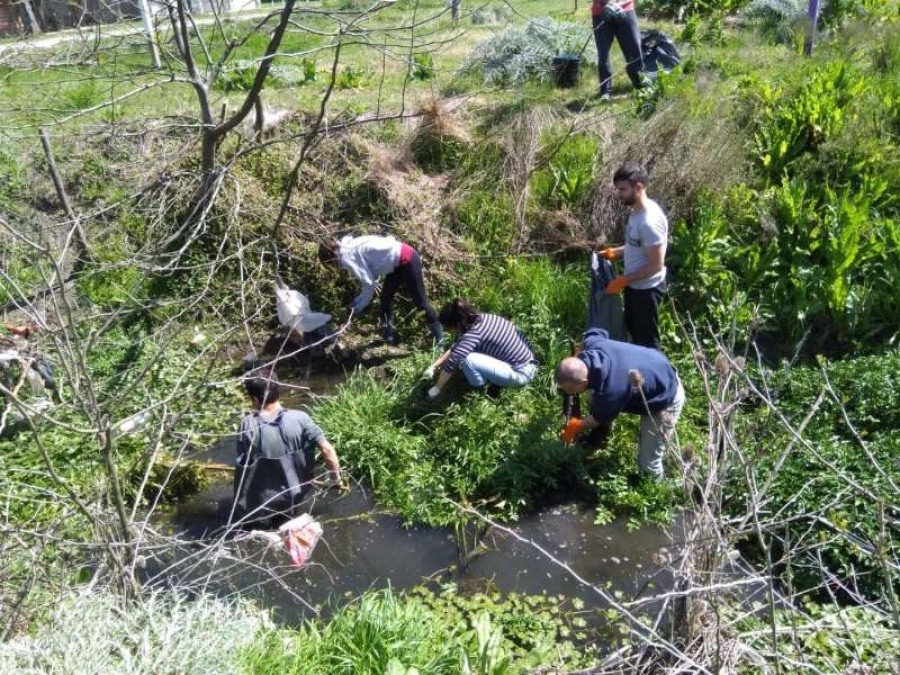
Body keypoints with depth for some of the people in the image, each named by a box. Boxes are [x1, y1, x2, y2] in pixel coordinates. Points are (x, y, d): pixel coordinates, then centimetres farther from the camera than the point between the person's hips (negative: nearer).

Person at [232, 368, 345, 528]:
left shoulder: (248, 425, -20)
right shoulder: (300, 418, -17)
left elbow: (242, 465, -10)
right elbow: (327, 450, -18)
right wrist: (337, 480, -2)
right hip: (295, 496, 2)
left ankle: (260, 516, 14)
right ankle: (287, 510, 18)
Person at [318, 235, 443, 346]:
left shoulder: (346, 257, -17)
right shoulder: (350, 247, 10)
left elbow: (368, 282, -19)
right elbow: (369, 276, 13)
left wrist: (361, 304, -5)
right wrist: (359, 299, 10)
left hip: (406, 260, -10)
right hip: (397, 262, 10)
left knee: (419, 301, 1)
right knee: (386, 297, 17)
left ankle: (438, 336, 14)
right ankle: (388, 333, 28)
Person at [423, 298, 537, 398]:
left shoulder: (473, 334, -24)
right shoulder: (480, 319, 3)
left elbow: (452, 363, -24)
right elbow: (456, 347, 14)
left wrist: (436, 389, -10)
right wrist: (434, 366, 16)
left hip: (520, 374, -9)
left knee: (467, 359, -23)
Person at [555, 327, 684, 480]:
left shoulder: (611, 391, -43)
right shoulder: (591, 343, -25)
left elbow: (601, 418, -18)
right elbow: (596, 332, 3)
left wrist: (576, 427, 2)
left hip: (666, 398, -7)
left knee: (647, 463, 1)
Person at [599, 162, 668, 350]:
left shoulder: (650, 221, -30)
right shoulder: (637, 211, 0)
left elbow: (656, 266, -26)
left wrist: (623, 281, -21)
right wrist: (614, 252, 3)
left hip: (646, 288, -10)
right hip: (635, 285, 10)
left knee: (647, 340, 8)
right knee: (634, 331, 26)